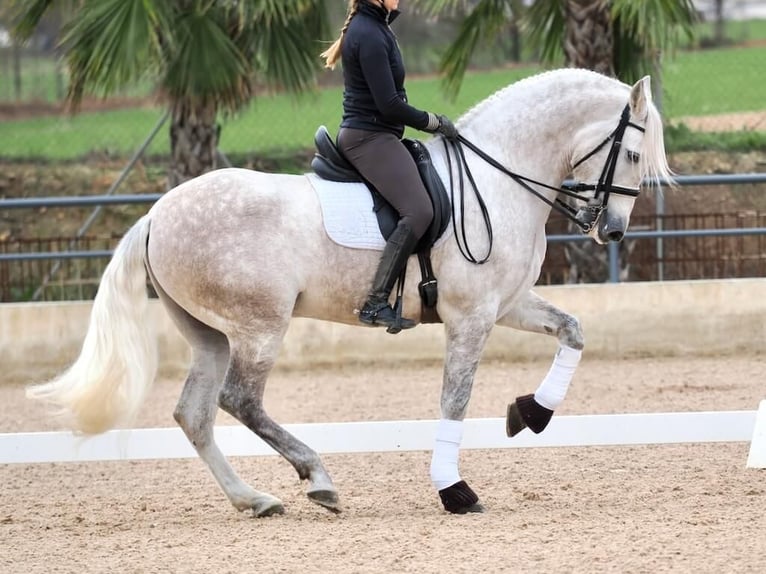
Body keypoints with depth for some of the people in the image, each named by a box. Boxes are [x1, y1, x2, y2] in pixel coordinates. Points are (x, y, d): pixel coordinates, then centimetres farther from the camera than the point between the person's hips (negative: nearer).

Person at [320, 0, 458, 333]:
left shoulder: (374, 27, 15)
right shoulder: (370, 36, -17)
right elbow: (389, 105, -20)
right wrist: (434, 123, -8)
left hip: (369, 136, 11)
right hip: (369, 138, -11)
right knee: (418, 211, -22)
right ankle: (376, 303, -27)